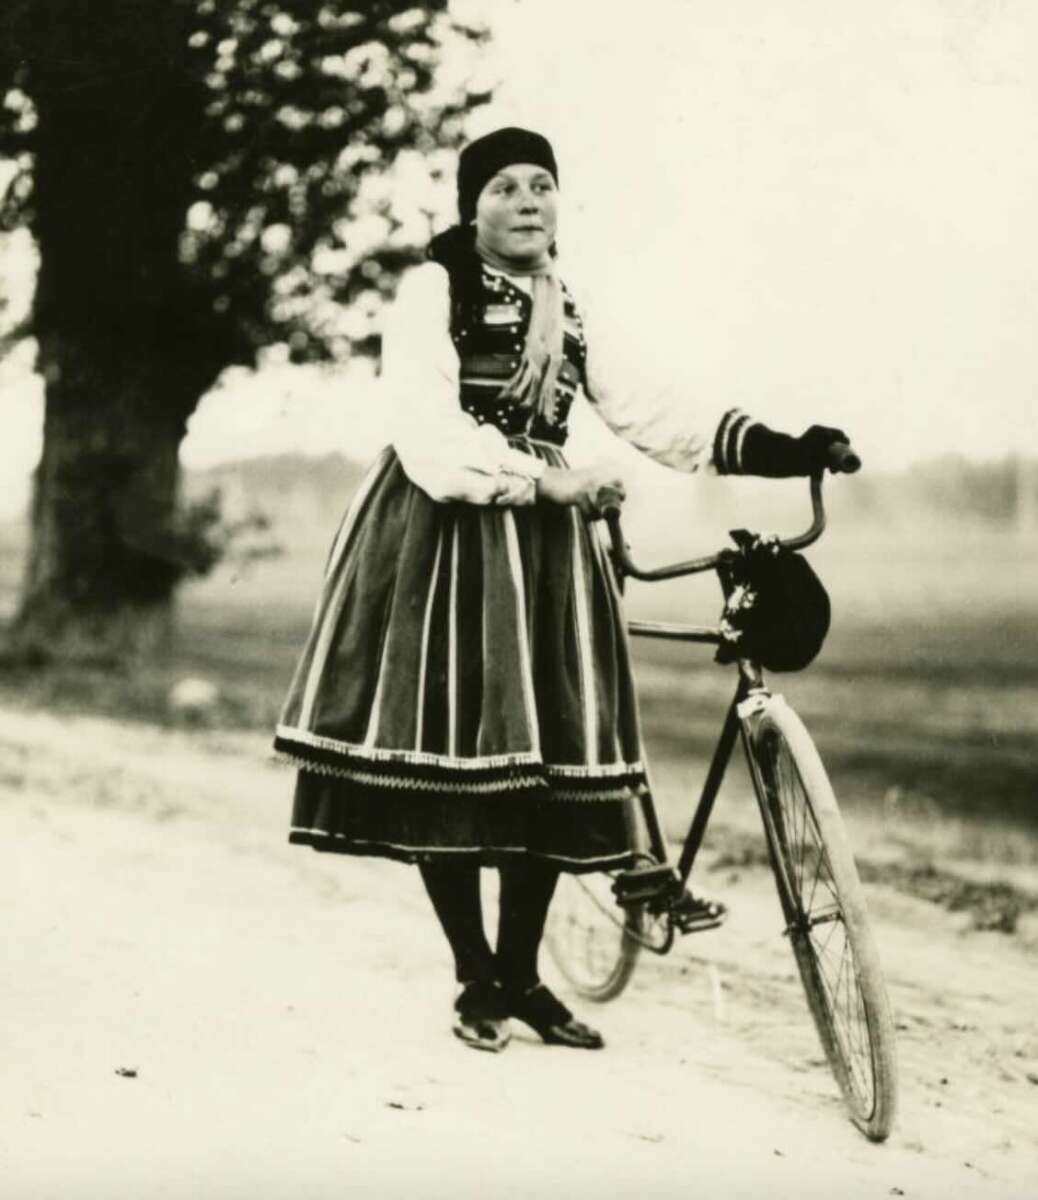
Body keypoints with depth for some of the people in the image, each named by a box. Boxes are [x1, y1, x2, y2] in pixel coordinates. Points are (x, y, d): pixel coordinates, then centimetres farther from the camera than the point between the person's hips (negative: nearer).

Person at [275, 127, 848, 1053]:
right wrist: (542, 476, -22)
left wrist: (761, 445, -4)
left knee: (551, 762, 2)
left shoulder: (568, 312, 16)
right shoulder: (433, 291, -2)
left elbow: (633, 413, 7)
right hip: (447, 540, -5)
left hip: (547, 545, 5)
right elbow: (429, 430, -13)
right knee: (450, 761, -6)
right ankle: (477, 981, 9)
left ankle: (523, 977, 16)